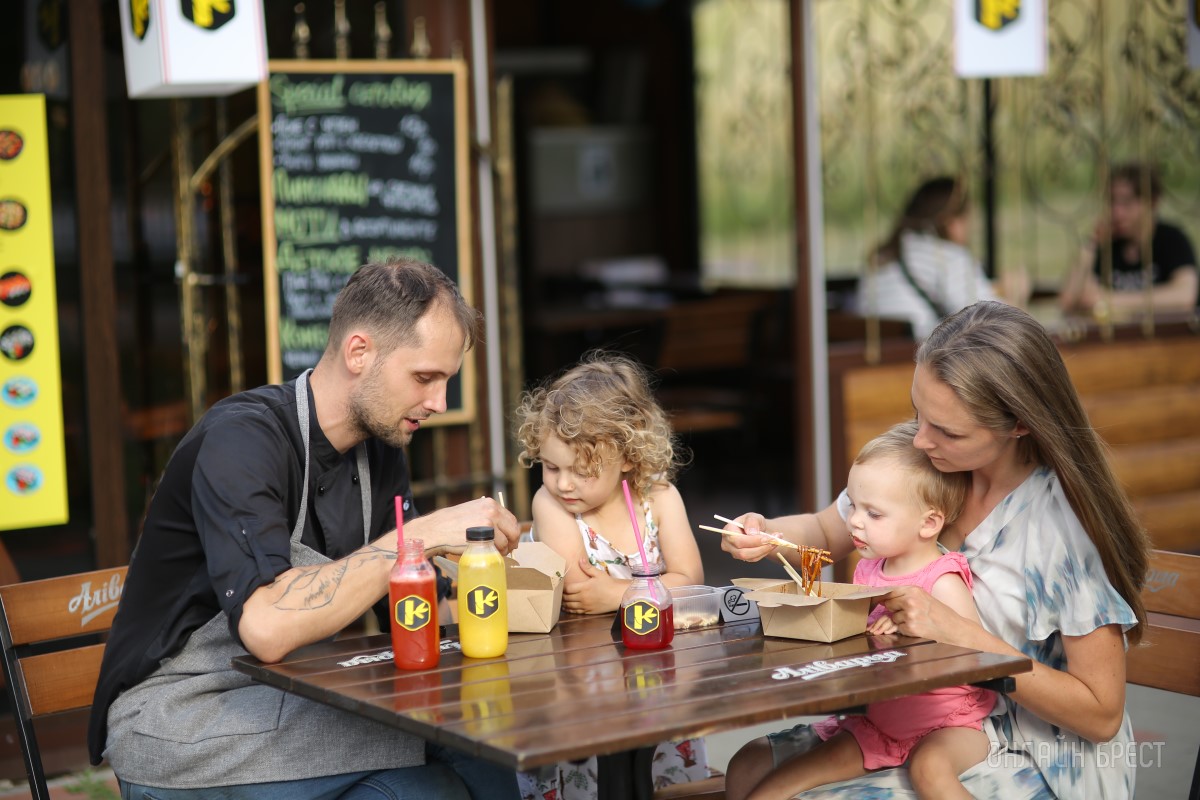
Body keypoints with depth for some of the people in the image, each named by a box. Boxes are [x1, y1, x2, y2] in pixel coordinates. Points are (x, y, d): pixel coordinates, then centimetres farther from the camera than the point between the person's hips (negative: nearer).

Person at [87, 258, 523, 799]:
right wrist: (422, 536, -30)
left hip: (293, 703, 7)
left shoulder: (380, 450, 7)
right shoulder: (243, 439, -20)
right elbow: (267, 626, -33)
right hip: (185, 732, -7)